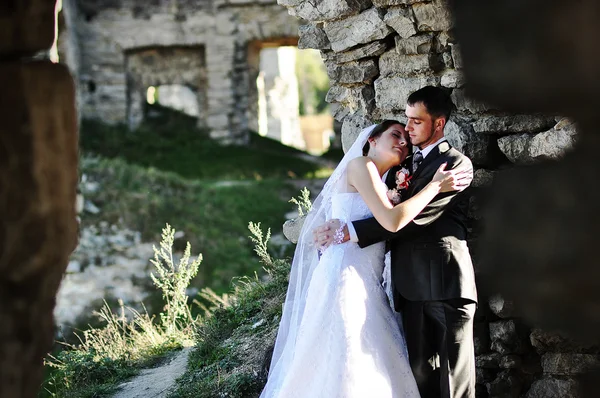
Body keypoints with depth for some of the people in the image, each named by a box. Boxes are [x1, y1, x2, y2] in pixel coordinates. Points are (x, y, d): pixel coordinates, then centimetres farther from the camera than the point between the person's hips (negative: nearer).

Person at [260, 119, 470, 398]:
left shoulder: (377, 182, 25)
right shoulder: (360, 165, -3)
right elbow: (392, 221, -15)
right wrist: (435, 186, -7)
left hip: (364, 285, 10)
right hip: (346, 279, -10)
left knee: (368, 369, 6)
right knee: (346, 366, -10)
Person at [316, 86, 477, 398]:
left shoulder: (456, 163, -6)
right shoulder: (408, 162, 19)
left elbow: (415, 216, -17)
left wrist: (349, 232, -19)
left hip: (445, 284, -7)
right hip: (413, 286, 7)